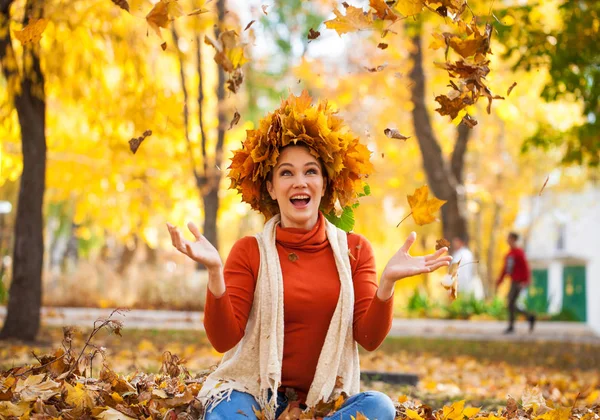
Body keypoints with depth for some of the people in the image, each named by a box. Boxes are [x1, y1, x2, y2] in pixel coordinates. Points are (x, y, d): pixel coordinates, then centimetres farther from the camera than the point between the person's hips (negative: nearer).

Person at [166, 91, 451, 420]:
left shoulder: (354, 249, 7)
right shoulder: (249, 251, 1)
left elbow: (369, 338, -1)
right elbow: (223, 339, -8)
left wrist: (387, 282, -19)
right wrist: (214, 272, -23)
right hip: (253, 392, -3)